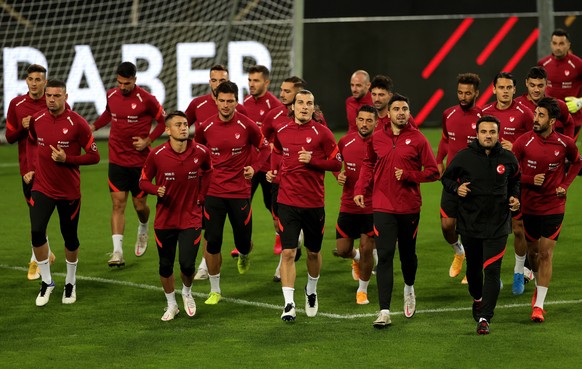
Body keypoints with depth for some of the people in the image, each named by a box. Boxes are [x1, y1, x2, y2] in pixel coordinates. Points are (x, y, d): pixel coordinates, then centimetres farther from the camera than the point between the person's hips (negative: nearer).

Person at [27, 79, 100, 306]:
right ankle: (46, 282, 3)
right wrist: (31, 168, 8)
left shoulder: (77, 124, -14)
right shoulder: (37, 120, -1)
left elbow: (94, 156, -10)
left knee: (70, 237, 9)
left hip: (69, 191, -2)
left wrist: (67, 159, -22)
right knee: (37, 231, -14)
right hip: (42, 187, 2)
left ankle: (71, 283, 32)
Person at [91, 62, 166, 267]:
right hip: (117, 160, 2)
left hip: (140, 161, -2)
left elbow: (163, 121, -1)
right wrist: (93, 126, 11)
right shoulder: (111, 95, 2)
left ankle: (143, 229, 43)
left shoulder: (146, 99, -11)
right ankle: (117, 252, -10)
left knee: (140, 205, 7)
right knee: (118, 204, -6)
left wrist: (148, 140, -10)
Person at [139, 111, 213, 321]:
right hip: (164, 219, 0)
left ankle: (187, 294, 26)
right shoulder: (157, 155, -12)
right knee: (165, 266, 9)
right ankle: (171, 305, 31)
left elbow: (207, 172, 15)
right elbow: (144, 180, -1)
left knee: (187, 265, -8)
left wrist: (201, 196, 7)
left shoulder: (201, 153, -8)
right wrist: (157, 190, -21)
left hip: (191, 219, 0)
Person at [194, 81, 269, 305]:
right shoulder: (206, 127, -2)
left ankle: (244, 256, 46)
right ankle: (215, 290, 10)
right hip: (213, 192, 1)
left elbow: (265, 148, 8)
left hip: (240, 192, -1)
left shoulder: (247, 126, -7)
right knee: (212, 241, -4)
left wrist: (254, 167, -6)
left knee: (243, 242, 5)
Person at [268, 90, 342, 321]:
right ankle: (289, 304, -9)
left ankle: (311, 292, 41)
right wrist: (274, 171, 7)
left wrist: (312, 160, -18)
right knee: (288, 252, -10)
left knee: (313, 252, 14)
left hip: (314, 203, -1)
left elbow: (337, 163, -5)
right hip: (288, 202, 1)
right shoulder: (281, 132, 4)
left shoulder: (321, 133, -5)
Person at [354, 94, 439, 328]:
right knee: (384, 257, -8)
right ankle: (384, 312, -12)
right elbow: (368, 165, 18)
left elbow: (433, 172, -2)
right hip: (383, 207, 0)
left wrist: (408, 175, -16)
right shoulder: (376, 139, 3)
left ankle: (409, 288, 47)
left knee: (407, 254, 15)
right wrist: (360, 189, 5)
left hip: (409, 207, 0)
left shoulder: (417, 139, -4)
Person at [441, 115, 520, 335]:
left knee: (492, 270, -12)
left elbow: (515, 180, 18)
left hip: (497, 225, -1)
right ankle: (477, 298, 47)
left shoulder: (508, 159, -1)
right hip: (469, 223, 1)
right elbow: (446, 177, 8)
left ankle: (484, 317, -10)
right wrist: (456, 187, -13)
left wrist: (515, 197, 1)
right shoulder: (464, 157, -5)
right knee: (473, 267, 17)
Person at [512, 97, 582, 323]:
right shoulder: (524, 142, -9)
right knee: (532, 251, 13)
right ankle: (539, 286, 41)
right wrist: (530, 180, -18)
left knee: (546, 254, -6)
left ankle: (539, 305, -4)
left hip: (553, 208, -1)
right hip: (528, 207, 1)